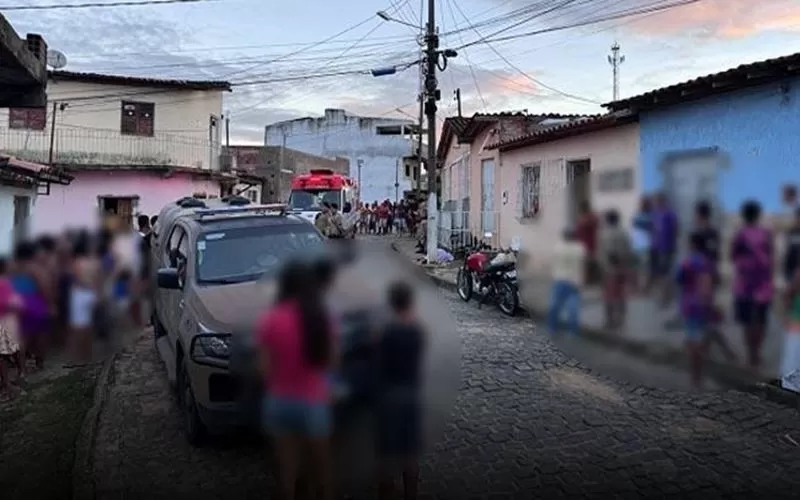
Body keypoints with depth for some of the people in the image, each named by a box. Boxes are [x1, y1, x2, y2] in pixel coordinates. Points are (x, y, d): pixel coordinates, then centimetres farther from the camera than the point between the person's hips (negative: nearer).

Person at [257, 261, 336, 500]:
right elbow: (332, 361, 0)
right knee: (321, 463, 18)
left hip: (281, 401, 0)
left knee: (287, 464, 13)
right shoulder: (323, 318, -8)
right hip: (315, 401, 0)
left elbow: (265, 368, -8)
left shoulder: (270, 320, -11)